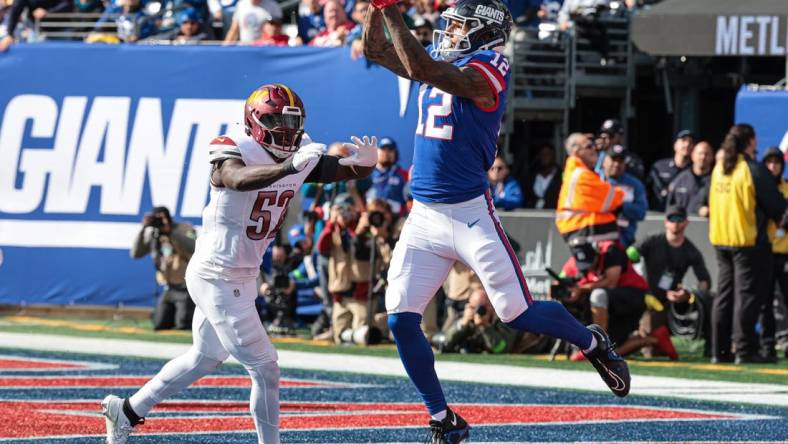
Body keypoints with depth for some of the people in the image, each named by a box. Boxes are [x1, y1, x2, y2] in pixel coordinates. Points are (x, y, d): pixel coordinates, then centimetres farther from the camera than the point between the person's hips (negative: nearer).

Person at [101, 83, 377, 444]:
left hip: (241, 276, 9)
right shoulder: (233, 152, -21)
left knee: (205, 358, 25)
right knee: (264, 368, -8)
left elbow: (348, 170, -5)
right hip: (218, 276, -9)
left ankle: (127, 411, 39)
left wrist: (365, 161, -29)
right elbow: (238, 178, -43)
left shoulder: (301, 154, 1)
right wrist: (287, 168, -59)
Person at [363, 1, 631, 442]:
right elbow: (376, 49, 17)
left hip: (470, 215, -7)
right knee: (401, 319, -2)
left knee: (518, 314, -1)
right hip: (424, 217, 7)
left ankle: (594, 343, 28)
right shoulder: (445, 65, 12)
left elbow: (420, 68, -27)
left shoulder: (483, 72, -13)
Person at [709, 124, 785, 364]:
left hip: (720, 240, 7)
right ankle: (744, 351, -7)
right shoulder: (754, 170, -14)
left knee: (725, 295, 12)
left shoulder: (718, 169, 8)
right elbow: (776, 205, -9)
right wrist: (781, 218, 11)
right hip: (749, 240, -7)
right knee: (748, 295, -4)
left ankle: (719, 350, 12)